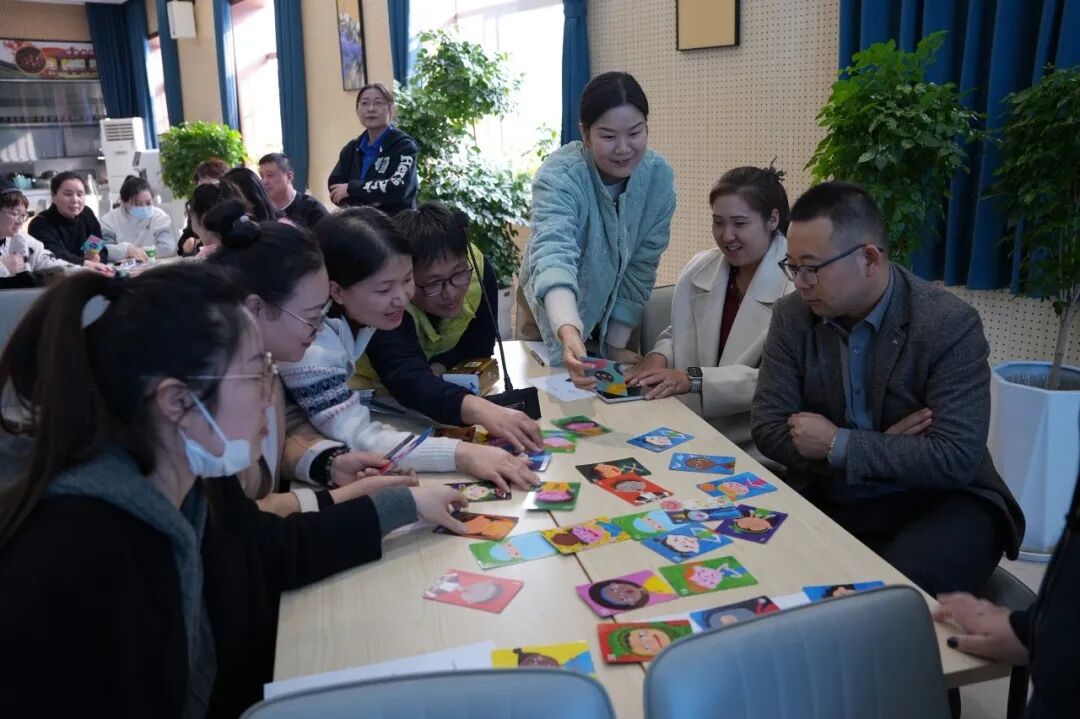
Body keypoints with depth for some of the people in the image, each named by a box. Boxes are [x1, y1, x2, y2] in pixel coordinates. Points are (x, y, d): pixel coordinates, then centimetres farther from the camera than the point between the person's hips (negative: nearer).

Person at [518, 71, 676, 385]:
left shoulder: (659, 176, -19)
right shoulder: (559, 176, -32)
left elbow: (640, 268, -12)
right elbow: (553, 255, -50)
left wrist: (615, 344, -11)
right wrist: (569, 334, -67)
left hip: (616, 315, 3)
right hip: (553, 314, -3)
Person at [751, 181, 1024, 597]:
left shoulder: (950, 324, -15)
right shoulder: (791, 317, -3)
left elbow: (955, 459, -21)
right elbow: (768, 429, -6)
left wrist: (839, 445, -19)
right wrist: (885, 448, -16)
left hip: (936, 504, -3)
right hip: (829, 502, 4)